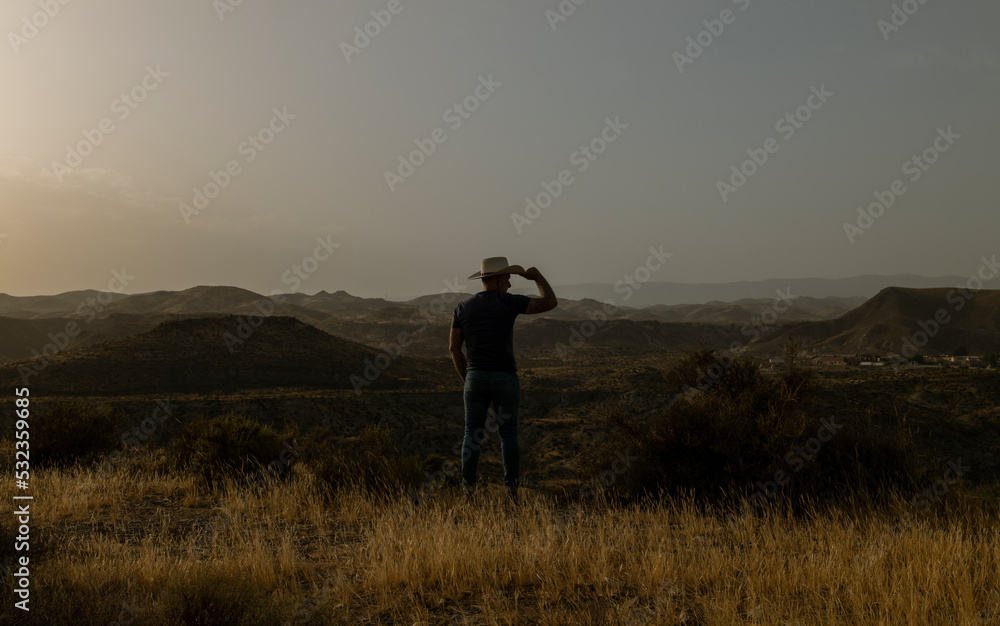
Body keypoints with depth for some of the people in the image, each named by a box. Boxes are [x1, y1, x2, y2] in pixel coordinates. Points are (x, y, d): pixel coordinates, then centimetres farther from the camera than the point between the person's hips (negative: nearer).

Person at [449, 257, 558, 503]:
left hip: (476, 378, 2)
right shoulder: (508, 302, -7)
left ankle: (468, 488, 7)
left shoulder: (462, 307, 4)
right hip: (505, 379, -2)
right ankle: (511, 489, 5)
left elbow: (454, 347, 4)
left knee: (473, 434, 11)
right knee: (508, 434, 8)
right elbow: (551, 303, -5)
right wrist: (537, 276, 10)